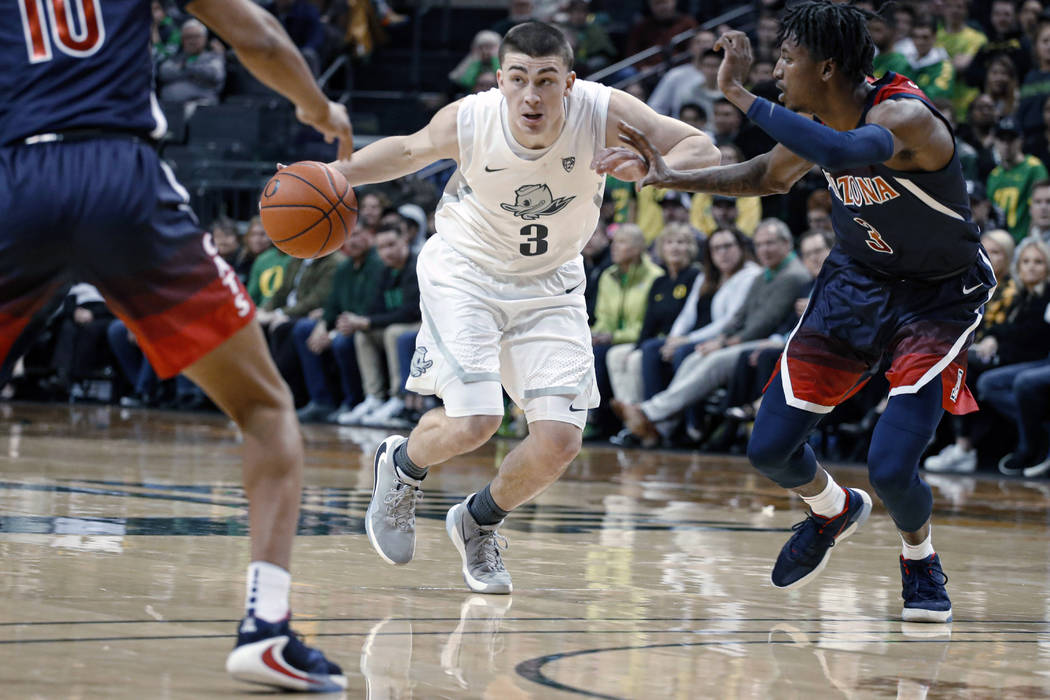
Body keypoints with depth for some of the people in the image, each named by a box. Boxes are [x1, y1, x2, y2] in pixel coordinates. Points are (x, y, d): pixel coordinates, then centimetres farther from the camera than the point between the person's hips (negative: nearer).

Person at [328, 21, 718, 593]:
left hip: (549, 286, 2)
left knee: (559, 441, -8)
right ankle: (400, 466, 17)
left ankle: (478, 523, 23)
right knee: (474, 422, -19)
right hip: (464, 272, -2)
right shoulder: (468, 120, -25)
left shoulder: (602, 112, -26)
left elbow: (704, 153, -23)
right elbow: (411, 150, -2)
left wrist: (650, 168, -44)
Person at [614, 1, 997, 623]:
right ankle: (835, 511, 34)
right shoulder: (819, 122, -7)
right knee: (770, 448, 0)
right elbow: (769, 175, 14)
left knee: (892, 468, -19)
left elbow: (842, 152, -53)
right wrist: (674, 178, 5)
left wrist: (740, 94, -48)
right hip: (857, 281, 7)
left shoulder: (907, 117, -31)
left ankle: (920, 559, 15)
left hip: (939, 298, -7)